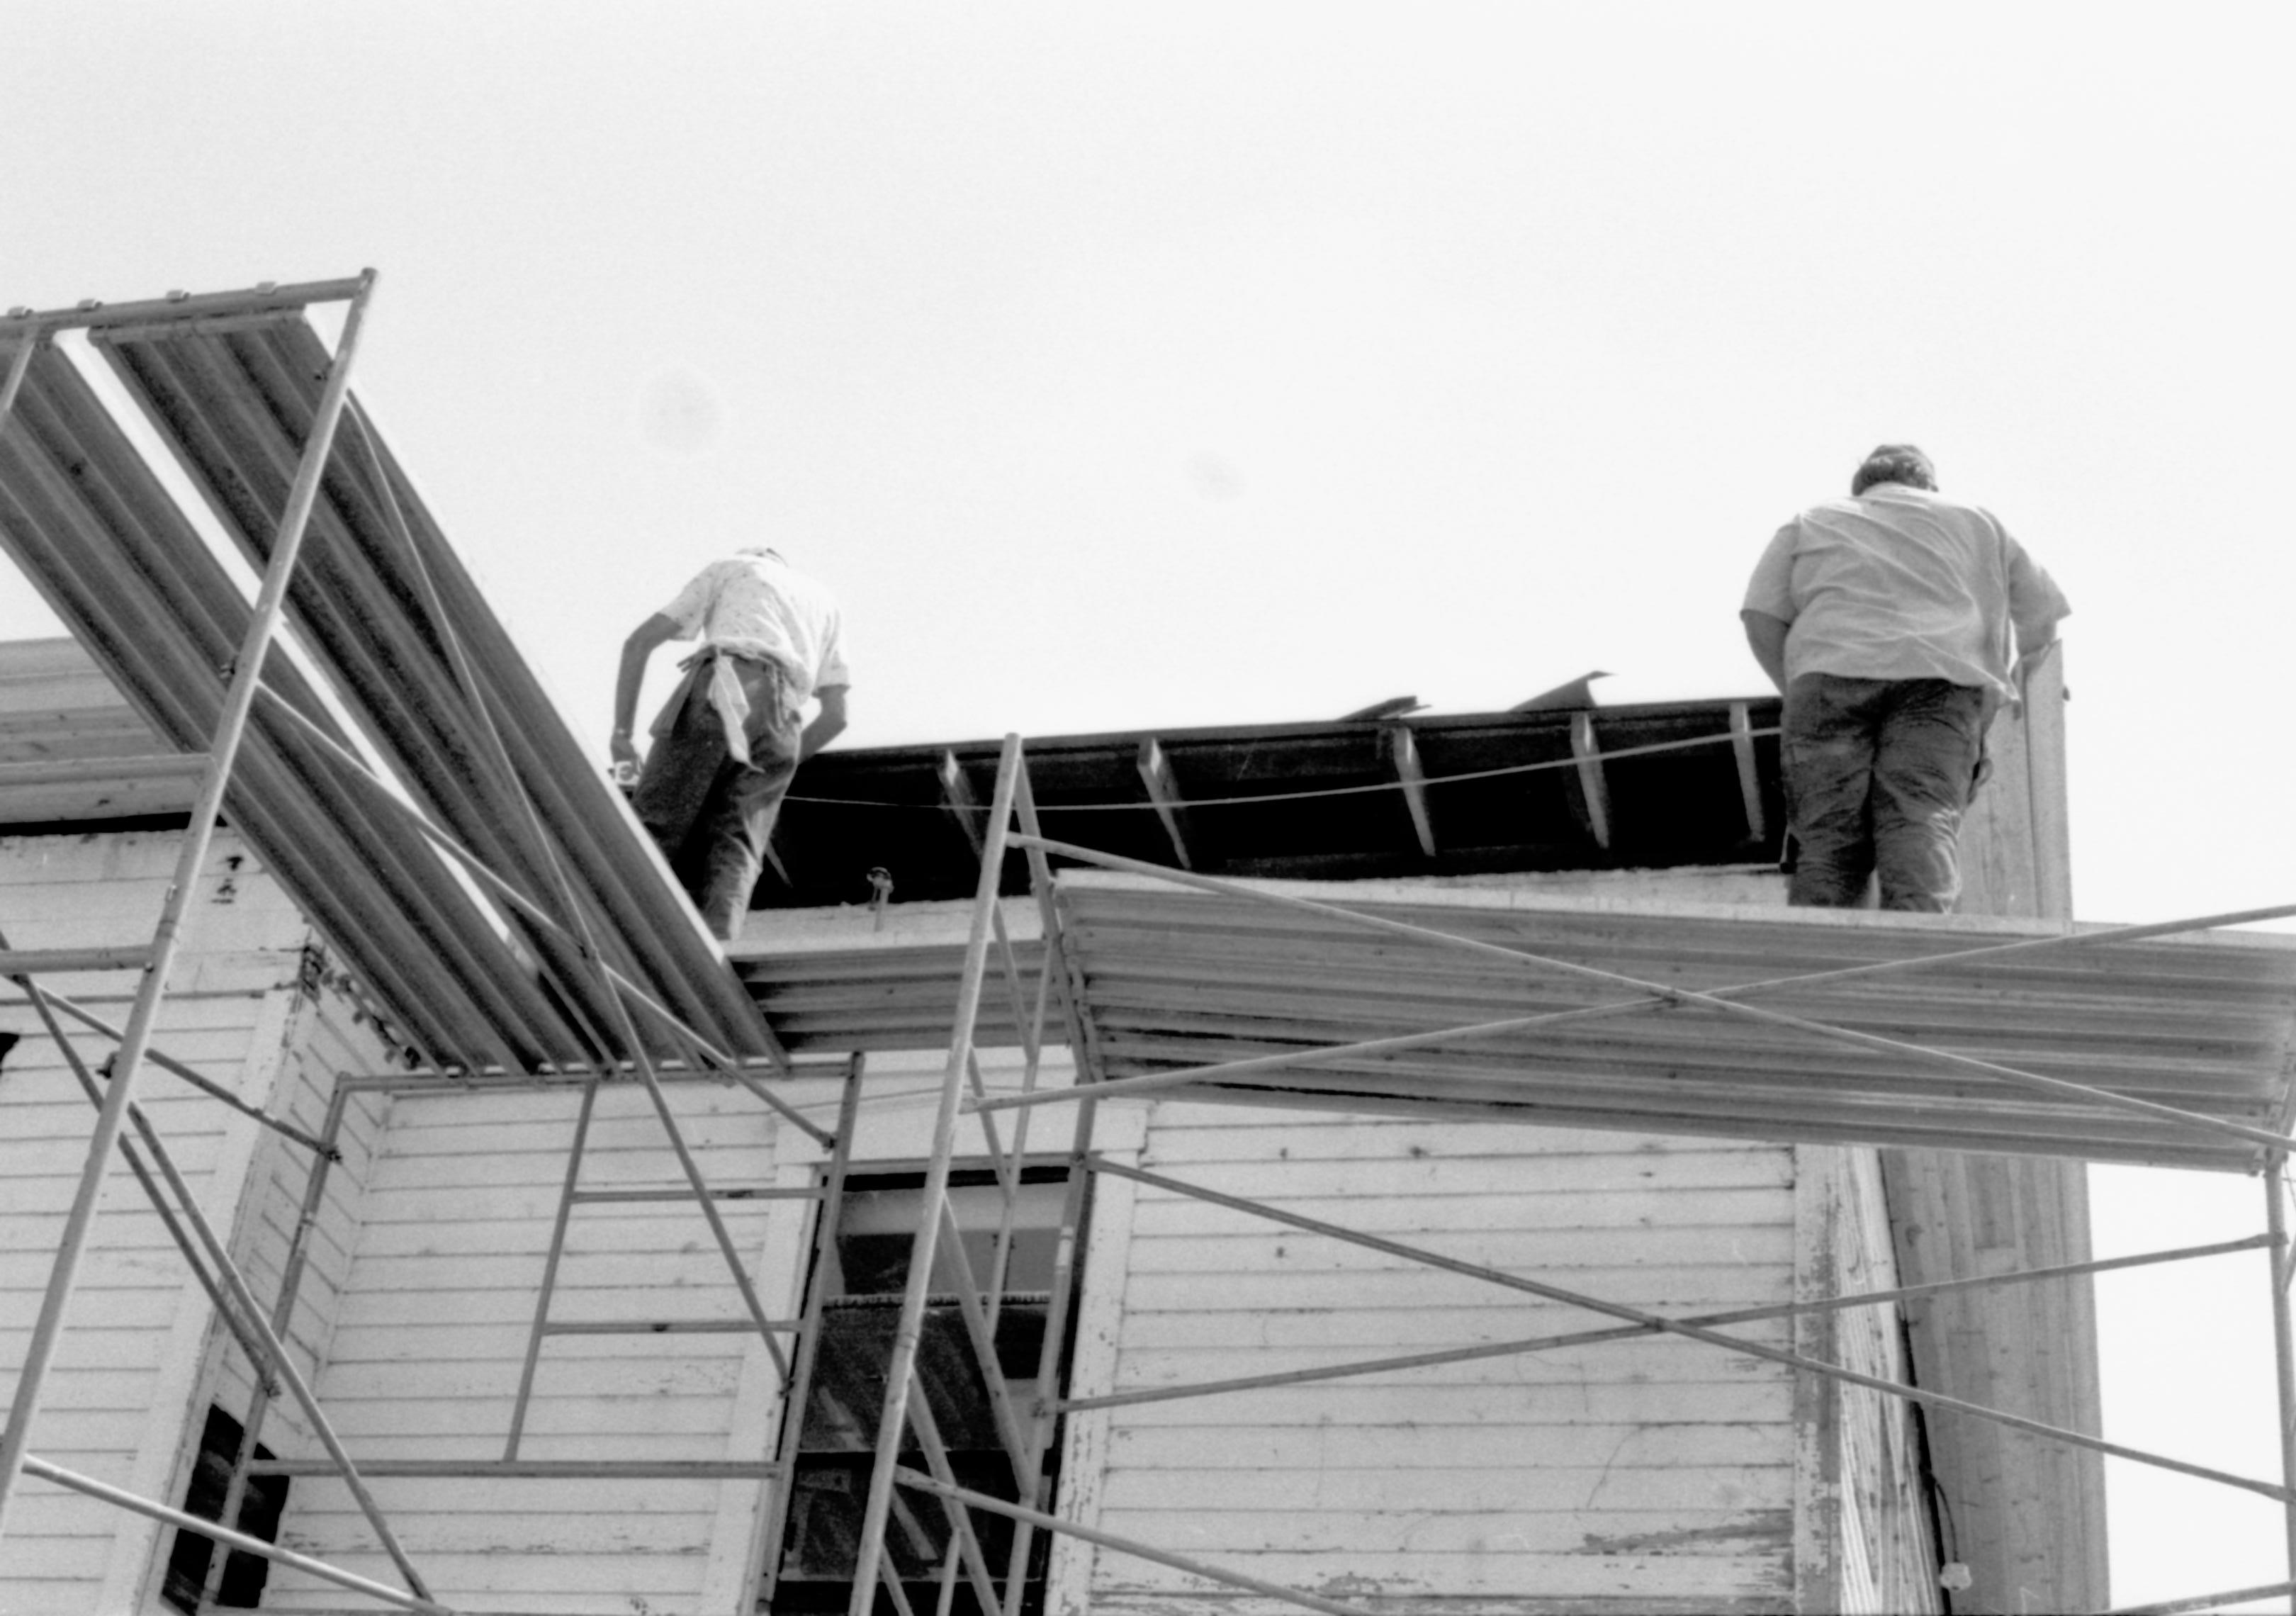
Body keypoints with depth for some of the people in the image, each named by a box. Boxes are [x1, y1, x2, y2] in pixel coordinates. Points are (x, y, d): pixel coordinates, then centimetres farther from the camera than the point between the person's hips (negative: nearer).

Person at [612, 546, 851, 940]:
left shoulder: (727, 568, 29)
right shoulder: (822, 601, 37)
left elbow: (638, 642, 19)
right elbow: (835, 716, 25)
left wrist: (621, 731, 20)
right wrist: (781, 766, 35)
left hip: (720, 690, -3)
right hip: (779, 718, 3)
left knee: (655, 825, -7)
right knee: (734, 846, -3)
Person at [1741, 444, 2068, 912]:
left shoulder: (1810, 523, 29)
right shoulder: (1975, 522, 32)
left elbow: (1761, 619, 14)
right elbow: (2043, 619, 28)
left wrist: (1800, 696, 22)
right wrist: (2016, 685, 43)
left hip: (1830, 670, 0)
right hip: (1940, 677, 0)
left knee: (1828, 840, -10)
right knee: (1923, 823, -17)